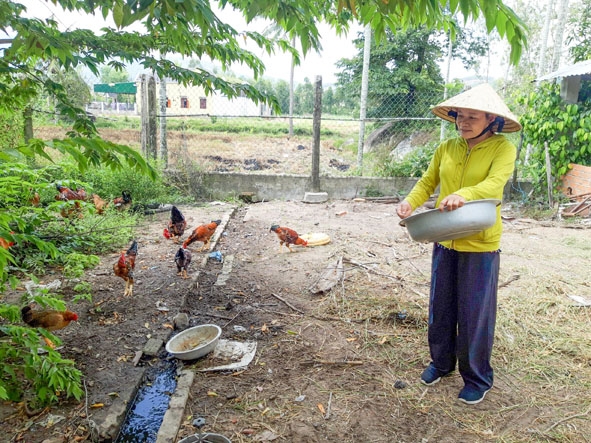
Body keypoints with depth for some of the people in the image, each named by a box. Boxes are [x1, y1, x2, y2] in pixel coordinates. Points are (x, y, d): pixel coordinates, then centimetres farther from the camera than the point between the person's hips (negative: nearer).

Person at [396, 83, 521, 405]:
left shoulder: (502, 148, -8)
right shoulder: (446, 148, 4)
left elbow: (494, 184, -23)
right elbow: (427, 182, 5)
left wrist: (464, 195, -43)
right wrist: (410, 202, -15)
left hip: (480, 245, -4)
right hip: (445, 241, 5)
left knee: (475, 313, 7)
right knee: (440, 307, 16)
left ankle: (477, 378, 29)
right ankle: (441, 362, 39)